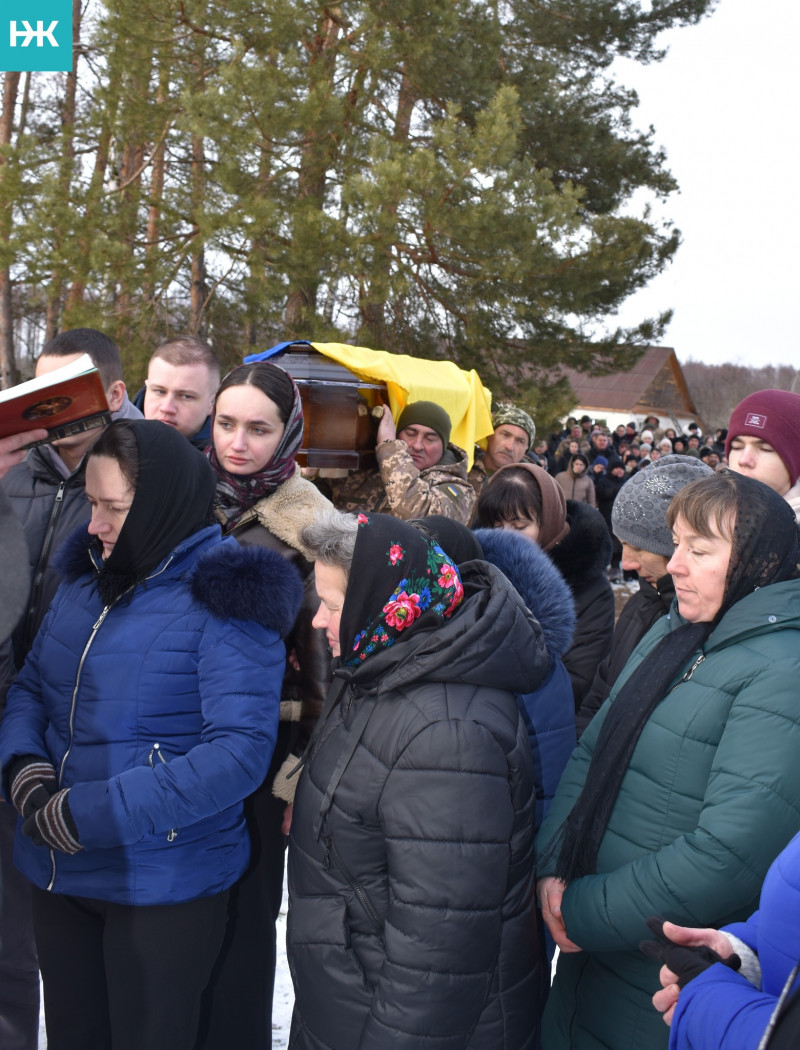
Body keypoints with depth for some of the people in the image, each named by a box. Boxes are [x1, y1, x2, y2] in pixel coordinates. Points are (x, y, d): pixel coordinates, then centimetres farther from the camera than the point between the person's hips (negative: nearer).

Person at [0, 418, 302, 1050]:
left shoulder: (224, 599, -17)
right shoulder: (88, 576, 5)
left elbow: (241, 750, -25)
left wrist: (90, 815, -25)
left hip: (163, 888, -6)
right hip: (59, 878, 6)